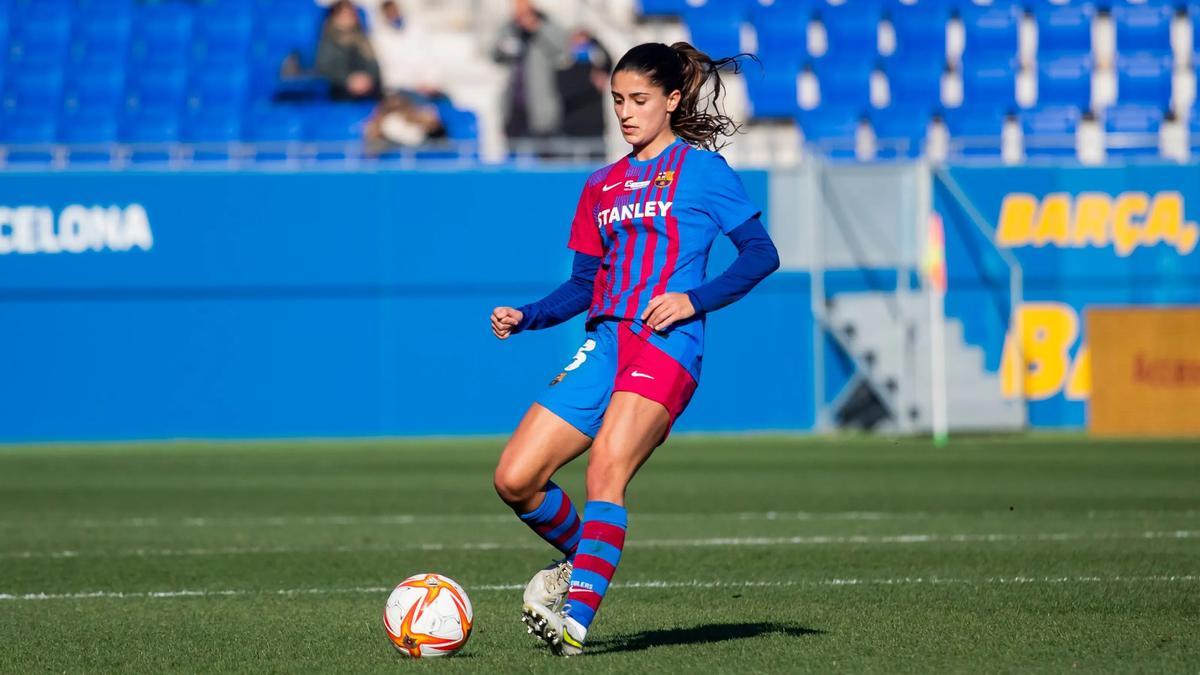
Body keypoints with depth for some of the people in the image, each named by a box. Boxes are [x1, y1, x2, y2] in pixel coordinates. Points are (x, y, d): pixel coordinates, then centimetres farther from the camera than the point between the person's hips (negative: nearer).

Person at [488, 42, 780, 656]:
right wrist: (526, 318, 7)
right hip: (604, 345, 6)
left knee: (607, 468, -27)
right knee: (515, 479, -4)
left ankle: (577, 619, -33)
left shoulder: (700, 169, 4)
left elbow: (761, 253, -1)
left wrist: (693, 300, -13)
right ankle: (582, 562, 23)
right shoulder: (602, 187, 21)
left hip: (666, 345, -6)